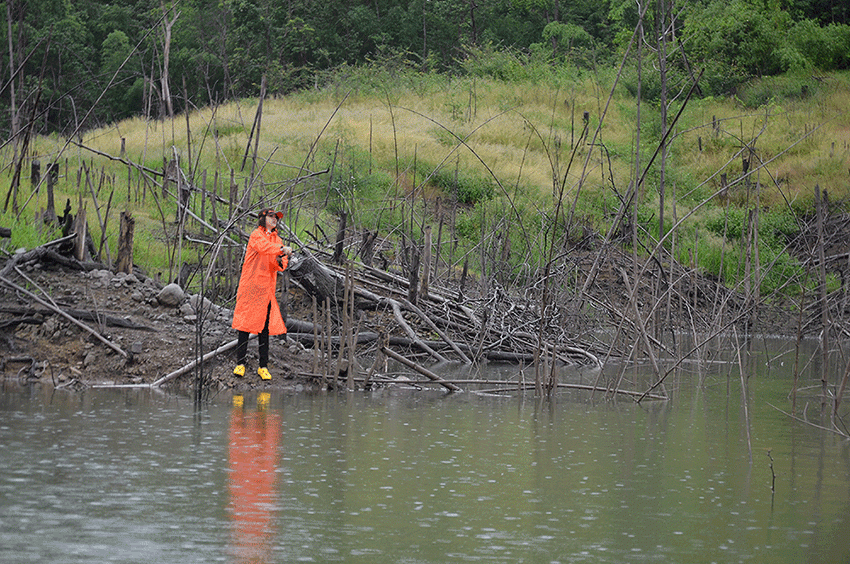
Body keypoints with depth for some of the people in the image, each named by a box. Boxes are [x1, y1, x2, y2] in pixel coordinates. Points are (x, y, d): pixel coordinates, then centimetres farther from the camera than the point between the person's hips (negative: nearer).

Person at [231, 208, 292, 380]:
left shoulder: (277, 240, 18)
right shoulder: (256, 235, -2)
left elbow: (282, 265, 14)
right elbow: (263, 246, -24)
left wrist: (280, 262, -9)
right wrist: (282, 249, -37)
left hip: (267, 288, 6)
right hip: (250, 285, -6)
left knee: (265, 327, 4)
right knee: (245, 324, -6)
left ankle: (263, 366, 6)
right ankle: (240, 363, -2)